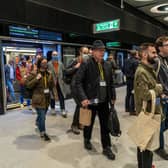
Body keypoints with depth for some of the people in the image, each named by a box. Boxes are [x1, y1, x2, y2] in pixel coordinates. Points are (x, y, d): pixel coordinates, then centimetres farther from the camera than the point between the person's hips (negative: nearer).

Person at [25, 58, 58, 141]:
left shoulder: (49, 74, 8)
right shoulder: (33, 74, -9)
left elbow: (52, 85, 11)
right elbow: (27, 85, -10)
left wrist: (54, 94, -2)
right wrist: (36, 79, -22)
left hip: (47, 98, 6)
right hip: (38, 98, -6)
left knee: (42, 114, 20)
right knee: (42, 115, -7)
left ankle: (38, 123, 50)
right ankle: (43, 133, 9)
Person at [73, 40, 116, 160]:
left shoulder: (107, 65, 6)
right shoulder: (86, 64, -11)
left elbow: (111, 83, 13)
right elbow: (78, 82, -14)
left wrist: (113, 97, 9)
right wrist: (83, 98, -22)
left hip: (104, 100, 4)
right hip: (90, 100, -4)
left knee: (105, 124, 9)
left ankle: (106, 148, 25)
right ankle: (87, 140, 43)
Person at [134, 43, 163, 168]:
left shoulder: (150, 69, 10)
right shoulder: (141, 72, -22)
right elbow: (146, 95, -28)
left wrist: (158, 91, 0)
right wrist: (158, 89, -13)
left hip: (152, 112, 10)